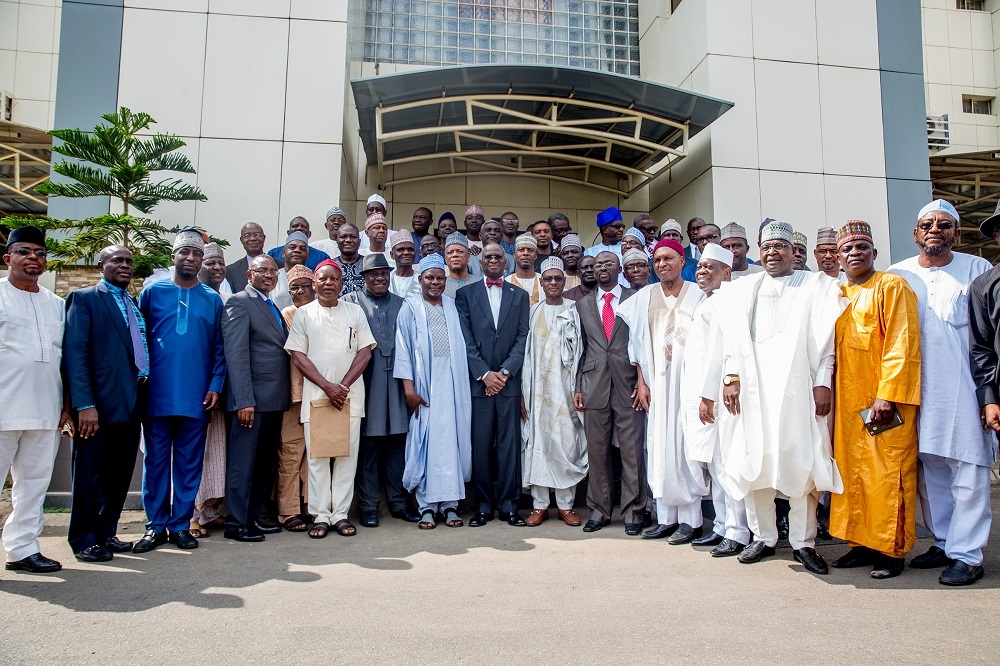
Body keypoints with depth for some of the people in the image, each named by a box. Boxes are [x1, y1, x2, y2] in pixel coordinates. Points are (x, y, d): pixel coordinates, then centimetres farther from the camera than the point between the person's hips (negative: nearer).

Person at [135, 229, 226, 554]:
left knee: (189, 462, 6)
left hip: (197, 396, 1)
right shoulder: (152, 292, 6)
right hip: (157, 394, -1)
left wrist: (215, 386, -1)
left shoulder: (212, 299, 8)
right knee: (156, 460, 5)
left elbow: (219, 347, 8)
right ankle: (156, 525, 15)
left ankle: (181, 524, 15)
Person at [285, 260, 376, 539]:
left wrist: (344, 385, -8)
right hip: (315, 394, -1)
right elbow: (297, 355, 0)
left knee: (347, 453, 2)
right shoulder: (303, 314, 6)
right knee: (316, 455, 1)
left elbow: (365, 351, 4)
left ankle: (341, 514, 9)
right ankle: (321, 515, 9)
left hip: (350, 394, 1)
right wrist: (327, 386, -10)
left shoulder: (355, 312, 9)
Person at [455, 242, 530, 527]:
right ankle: (483, 505, 11)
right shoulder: (466, 293, 8)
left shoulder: (519, 295, 12)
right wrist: (484, 373, -9)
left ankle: (508, 504, 11)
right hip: (478, 380, -1)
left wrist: (504, 372, -8)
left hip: (508, 380, 1)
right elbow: (465, 339, 1)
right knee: (481, 444, 2)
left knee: (510, 442, 2)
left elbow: (523, 338, 4)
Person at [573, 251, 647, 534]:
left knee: (632, 451, 0)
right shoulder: (583, 304, 14)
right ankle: (599, 511, 18)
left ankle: (633, 512, 12)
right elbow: (580, 348, 13)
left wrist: (642, 383, -4)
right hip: (595, 386, 2)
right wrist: (578, 388, 6)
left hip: (628, 386, -2)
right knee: (596, 452, 6)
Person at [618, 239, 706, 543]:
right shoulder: (644, 296, 10)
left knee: (687, 447, -3)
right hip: (657, 382, 3)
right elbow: (638, 344, 10)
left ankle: (691, 519, 6)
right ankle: (667, 517, 11)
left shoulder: (697, 295, 3)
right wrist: (641, 382, 4)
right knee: (659, 447, 3)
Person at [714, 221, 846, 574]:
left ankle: (804, 542, 10)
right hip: (752, 389, 3)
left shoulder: (818, 286, 8)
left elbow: (826, 336, 1)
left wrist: (822, 382, -7)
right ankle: (763, 537, 15)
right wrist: (731, 378, 2)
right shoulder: (740, 290, 16)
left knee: (801, 463, -2)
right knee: (753, 462, 3)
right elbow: (731, 338, 11)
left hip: (798, 387, -2)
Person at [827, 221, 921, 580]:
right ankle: (861, 542, 20)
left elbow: (901, 344, -12)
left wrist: (887, 395, -19)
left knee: (887, 477, -1)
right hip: (848, 402, 6)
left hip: (886, 402, -6)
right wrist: (830, 391, 9)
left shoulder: (891, 286, -4)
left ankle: (892, 550, 10)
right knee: (852, 474, 10)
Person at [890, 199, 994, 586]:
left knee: (969, 474, -2)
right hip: (918, 391, 3)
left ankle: (967, 554, 7)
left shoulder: (977, 269, 3)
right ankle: (943, 542, 23)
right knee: (928, 471, 9)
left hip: (965, 389, -3)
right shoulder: (898, 275, 9)